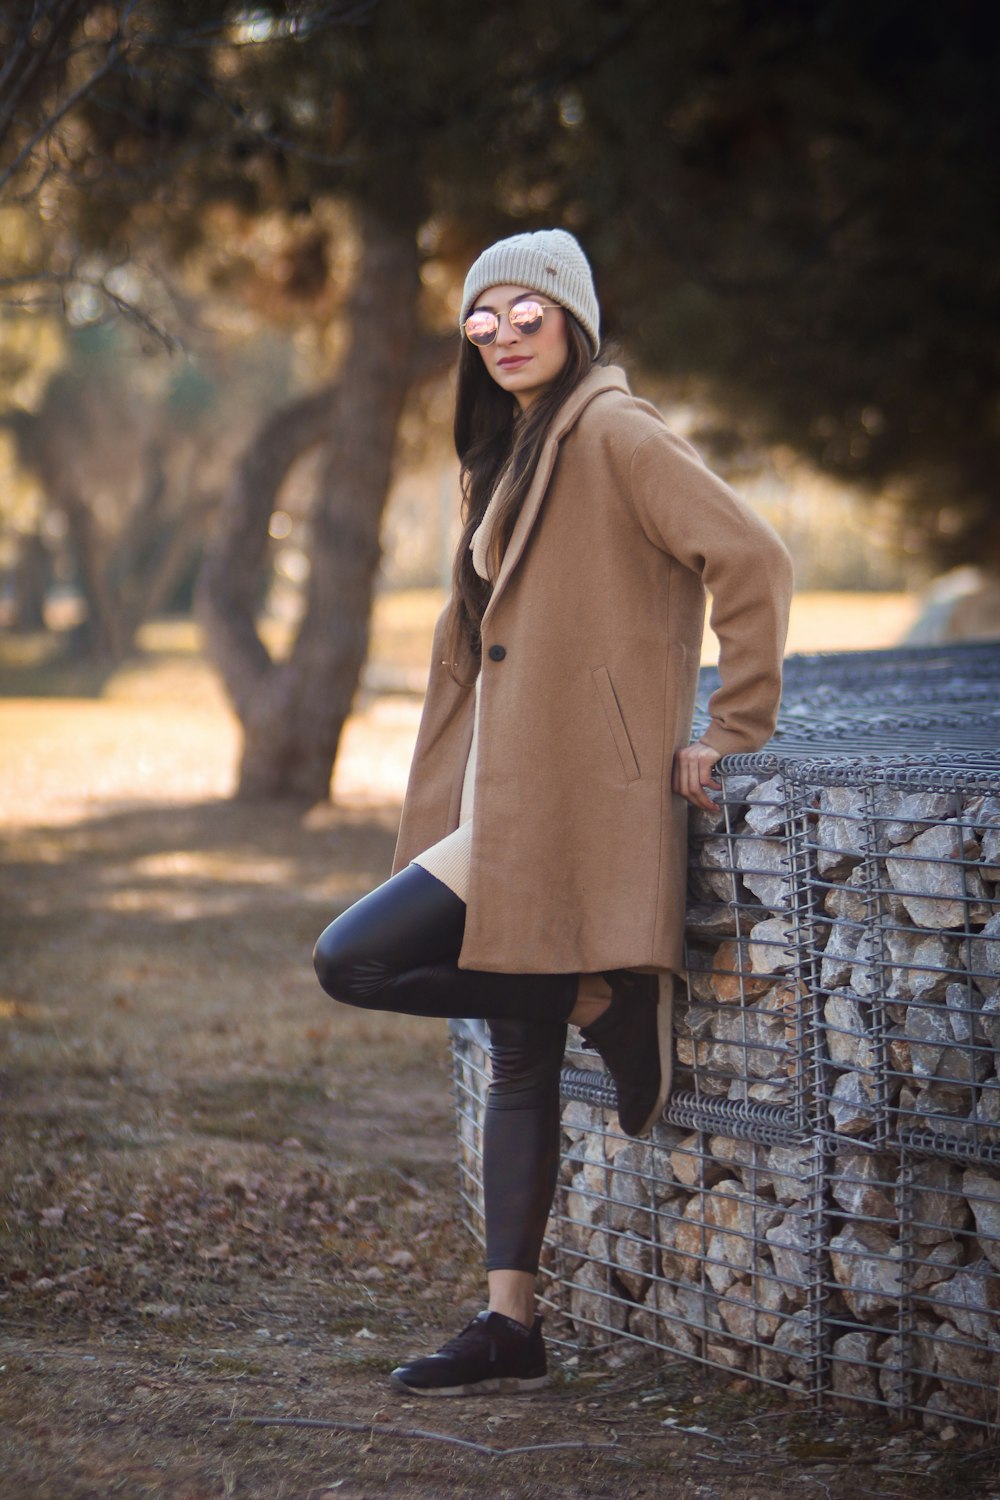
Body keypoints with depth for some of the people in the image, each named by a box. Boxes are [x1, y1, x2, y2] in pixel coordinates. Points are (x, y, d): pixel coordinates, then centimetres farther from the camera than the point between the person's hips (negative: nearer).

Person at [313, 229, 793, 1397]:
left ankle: (593, 999, -2)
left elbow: (754, 561, -18)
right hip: (513, 801, 9)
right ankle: (510, 1329, 11)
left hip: (578, 797, -9)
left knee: (353, 961, -12)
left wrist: (735, 732, -14)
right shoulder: (507, 455, 18)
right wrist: (454, 802, 19)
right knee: (518, 1066, 8)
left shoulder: (614, 434, -10)